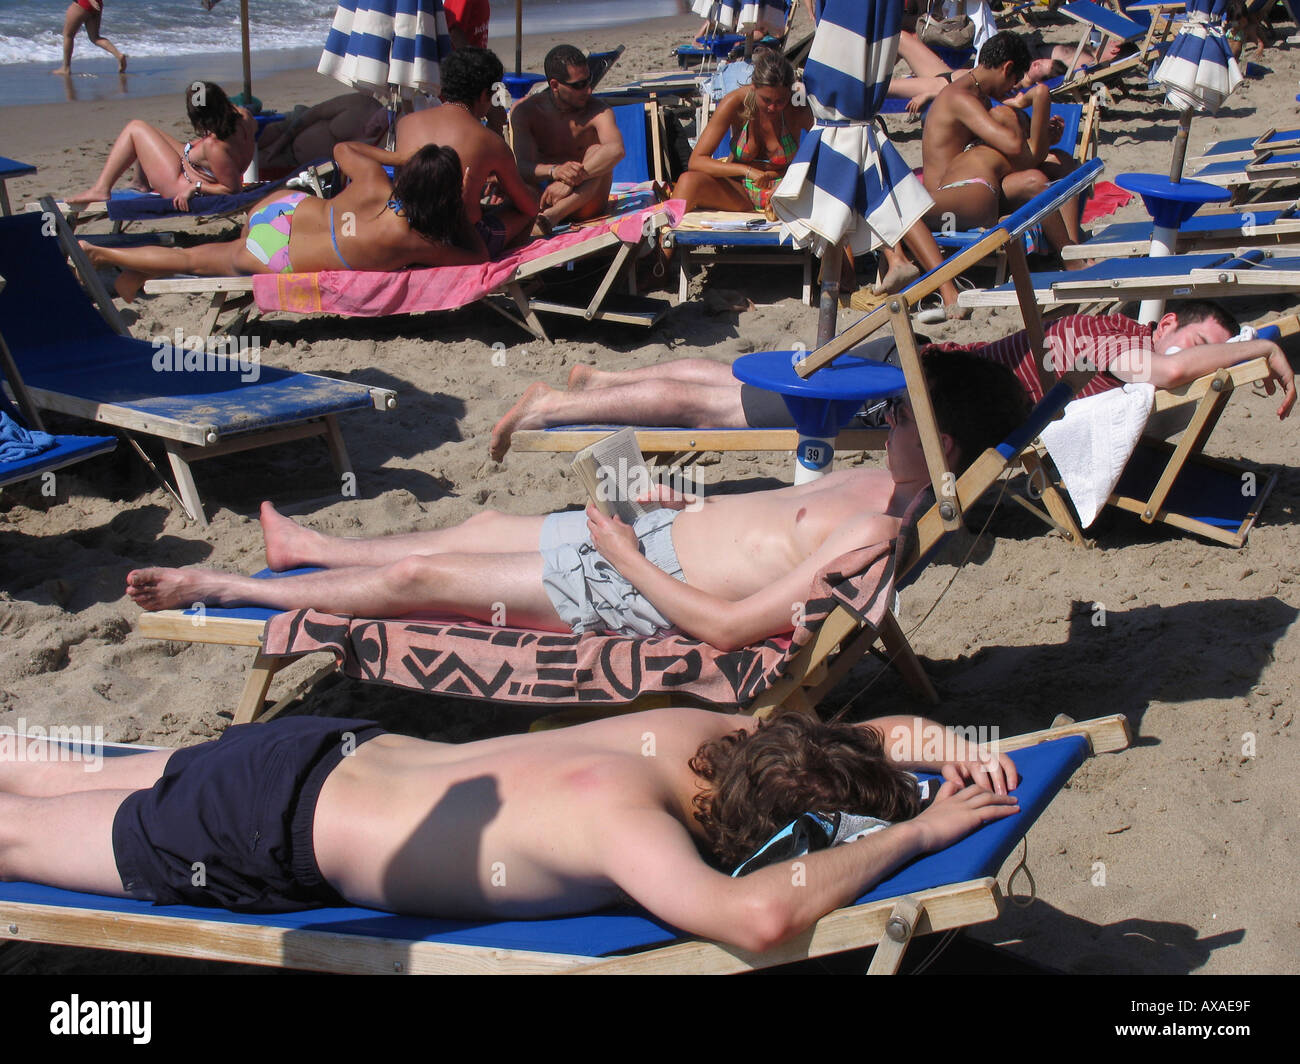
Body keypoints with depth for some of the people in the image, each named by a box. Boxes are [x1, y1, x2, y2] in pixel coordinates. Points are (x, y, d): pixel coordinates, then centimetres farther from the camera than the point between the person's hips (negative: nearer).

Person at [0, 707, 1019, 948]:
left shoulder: (702, 733, -15)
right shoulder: (628, 818, -36)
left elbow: (872, 731, 2)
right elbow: (757, 917, -55)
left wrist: (943, 743, -18)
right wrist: (916, 832, -41)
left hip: (345, 749, 7)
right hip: (270, 833, -7)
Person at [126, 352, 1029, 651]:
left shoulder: (872, 535, -30)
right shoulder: (881, 480, -2)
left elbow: (725, 626, -32)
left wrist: (627, 557, -22)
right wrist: (689, 505, 9)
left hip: (638, 592, -8)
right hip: (651, 533, 8)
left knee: (416, 577, 3)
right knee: (478, 527, 25)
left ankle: (225, 589, 24)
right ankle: (309, 548, 50)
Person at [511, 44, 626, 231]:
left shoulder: (597, 112, -12)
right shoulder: (524, 110, -6)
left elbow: (616, 150, -32)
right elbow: (524, 165, -19)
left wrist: (572, 180, -44)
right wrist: (554, 171, -41)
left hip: (584, 204, -1)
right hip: (542, 198, 2)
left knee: (598, 152, -27)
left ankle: (550, 216, -46)